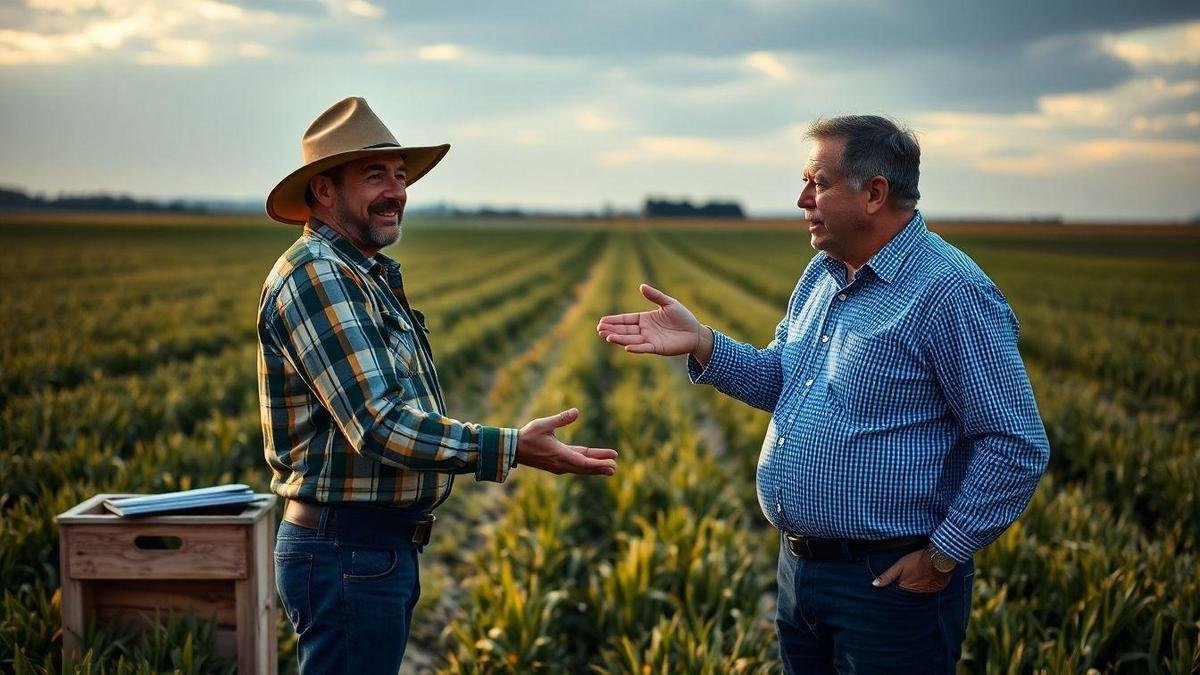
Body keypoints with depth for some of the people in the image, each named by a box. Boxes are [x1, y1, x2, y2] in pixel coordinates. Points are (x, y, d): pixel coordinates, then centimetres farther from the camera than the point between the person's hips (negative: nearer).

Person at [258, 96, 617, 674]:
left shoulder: (365, 276, 16)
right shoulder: (313, 276, -18)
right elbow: (380, 424, -26)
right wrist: (511, 449, -29)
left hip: (381, 547, 10)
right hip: (348, 554, -10)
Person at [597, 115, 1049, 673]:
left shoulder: (951, 292, -18)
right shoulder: (822, 273, 9)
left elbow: (1018, 449, -18)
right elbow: (782, 381, 16)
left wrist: (943, 558, -16)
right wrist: (701, 344, -1)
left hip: (890, 583, -8)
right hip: (800, 567, 8)